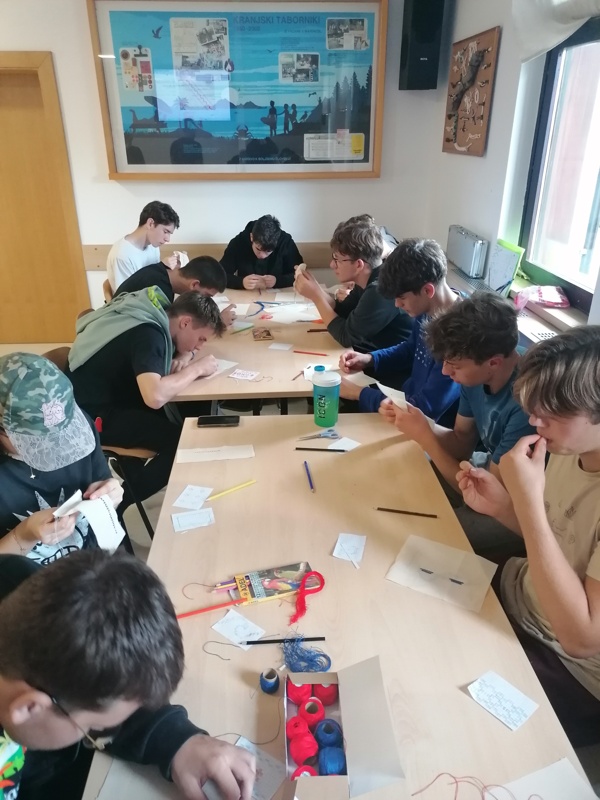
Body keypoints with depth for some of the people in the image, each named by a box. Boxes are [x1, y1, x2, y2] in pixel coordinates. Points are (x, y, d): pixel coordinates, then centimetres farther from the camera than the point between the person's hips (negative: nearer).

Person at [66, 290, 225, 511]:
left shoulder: (156, 316, 2)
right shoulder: (147, 334, -25)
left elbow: (187, 348, 20)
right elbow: (155, 397, -40)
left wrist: (184, 358, -5)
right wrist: (196, 368, -24)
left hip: (110, 397, 10)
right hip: (93, 415, -10)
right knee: (183, 440, -14)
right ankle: (117, 503, 0)